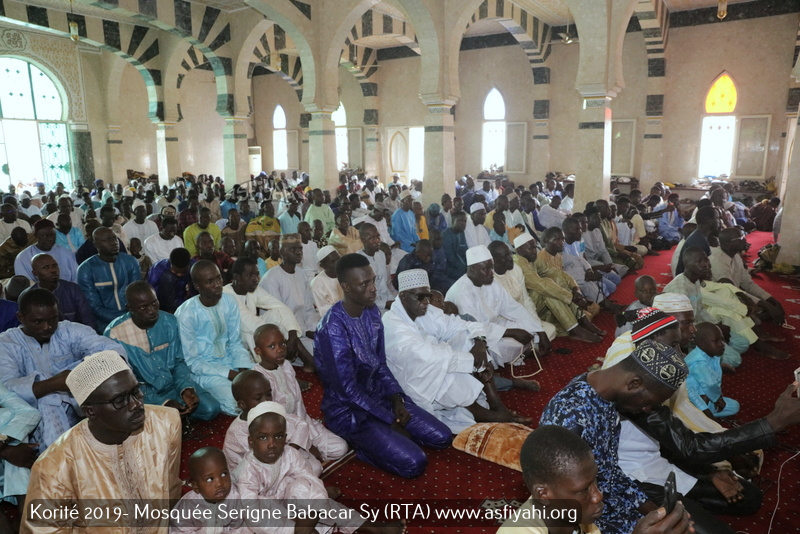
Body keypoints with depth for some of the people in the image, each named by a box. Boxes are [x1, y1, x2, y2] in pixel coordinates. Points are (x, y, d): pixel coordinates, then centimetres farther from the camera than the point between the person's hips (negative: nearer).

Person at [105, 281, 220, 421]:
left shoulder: (169, 321, -5)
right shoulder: (115, 333, -18)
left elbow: (178, 361, 5)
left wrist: (186, 388, -16)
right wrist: (163, 403, -24)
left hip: (173, 384, 3)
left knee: (211, 409, -17)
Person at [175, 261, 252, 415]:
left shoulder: (229, 302, -3)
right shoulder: (186, 314, -18)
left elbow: (236, 343, 4)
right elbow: (192, 362, -14)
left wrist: (244, 370, -14)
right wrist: (230, 374, -20)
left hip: (230, 361, 5)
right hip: (204, 369, -5)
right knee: (238, 405, -26)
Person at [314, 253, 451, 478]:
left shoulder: (372, 312, -3)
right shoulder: (333, 327, -27)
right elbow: (348, 390, -23)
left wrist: (397, 399, -7)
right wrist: (391, 422, -15)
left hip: (378, 395, 7)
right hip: (349, 411, -7)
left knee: (441, 437, 2)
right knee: (414, 463, -18)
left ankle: (385, 437, 14)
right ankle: (360, 444, 4)